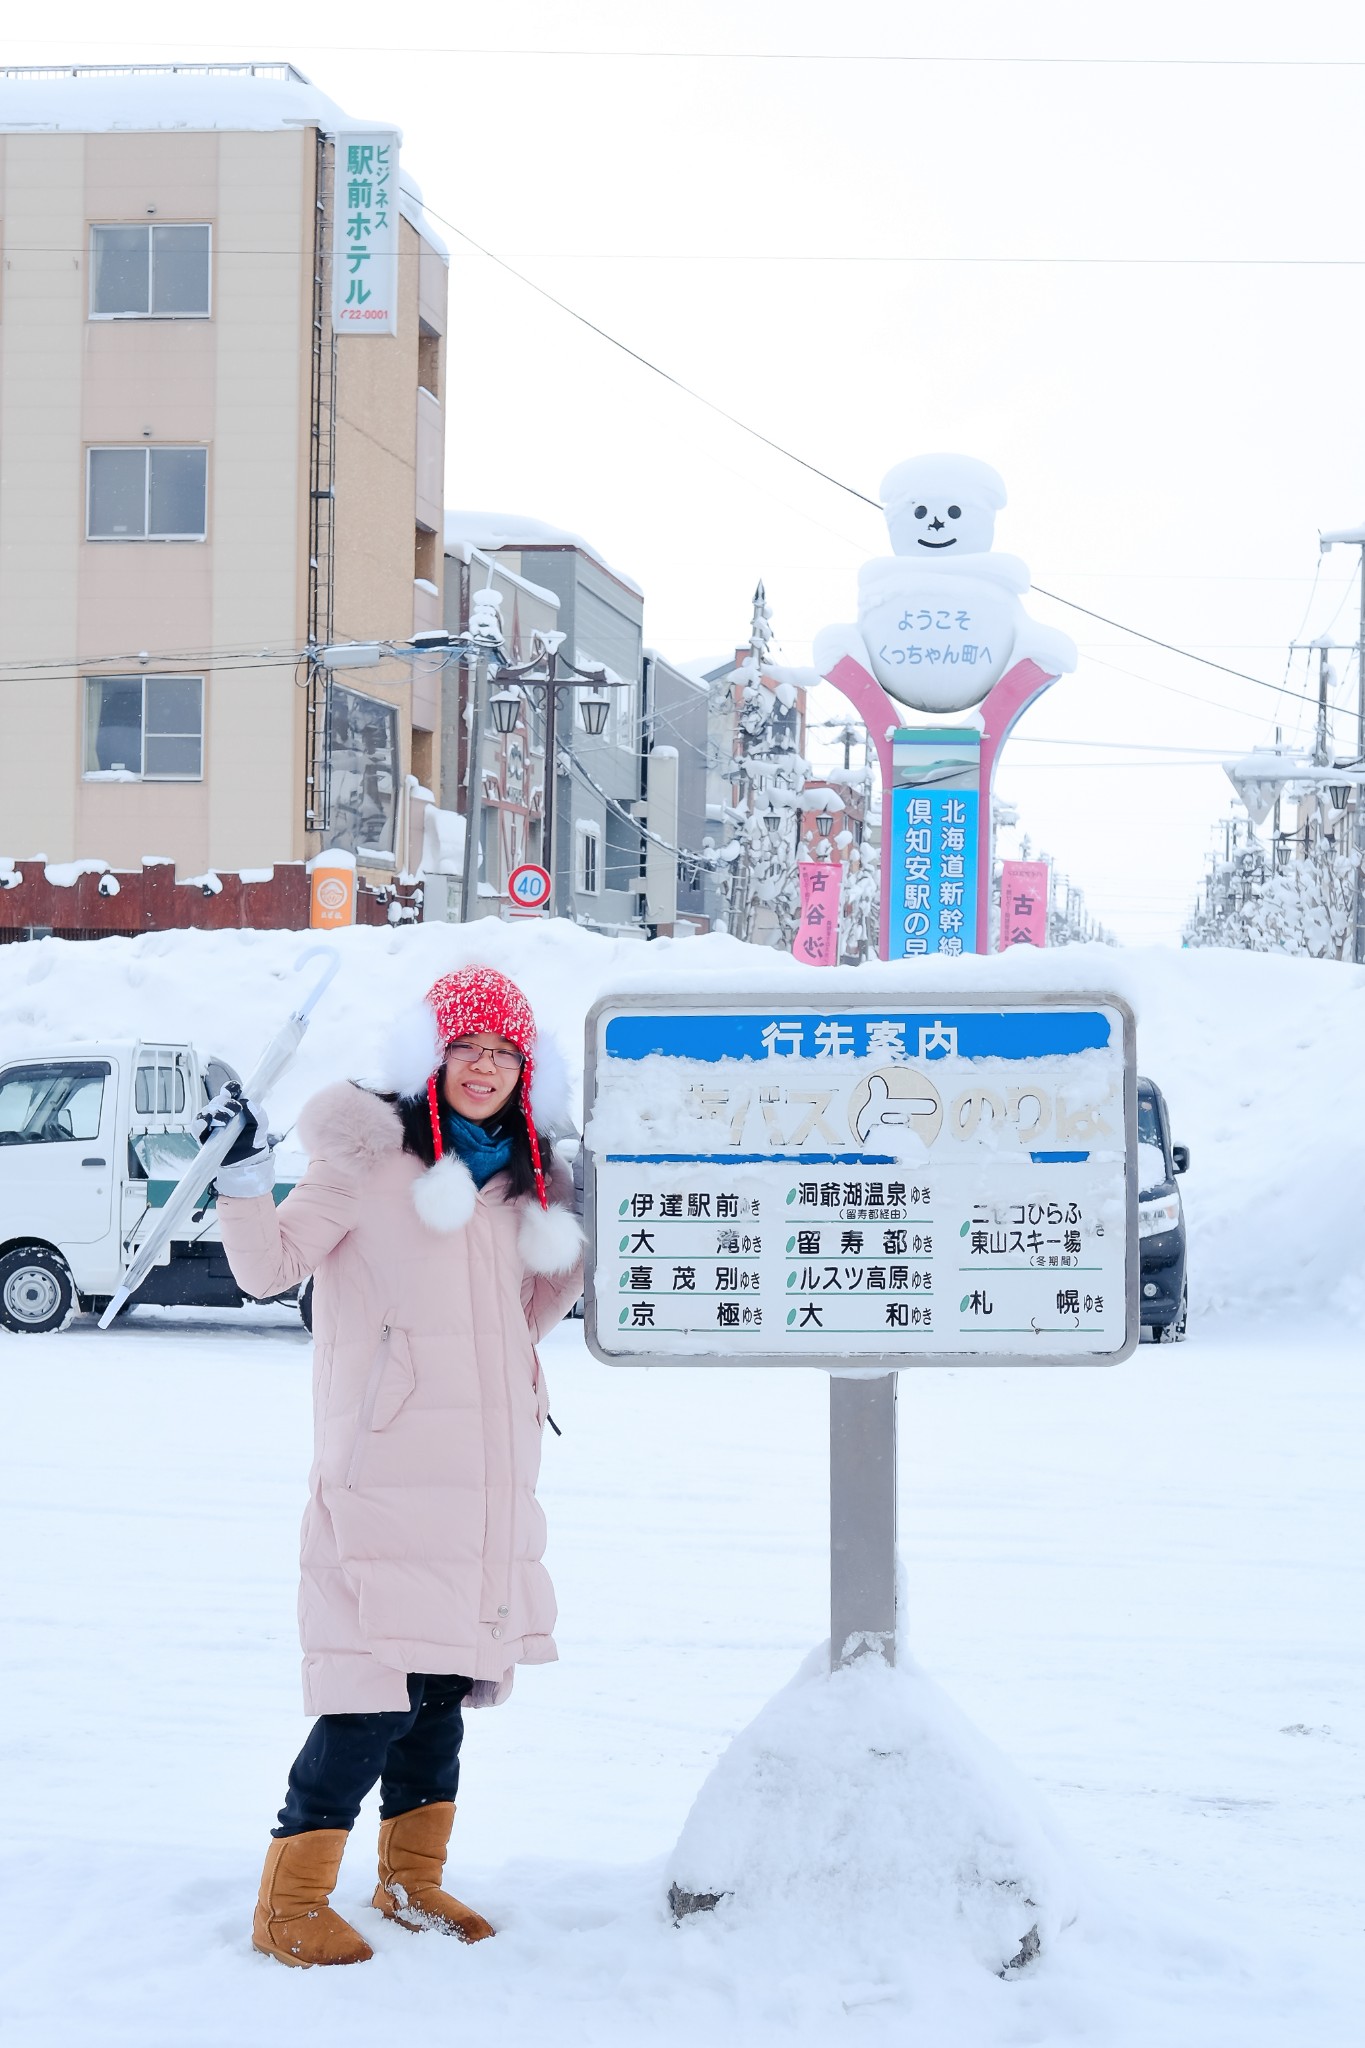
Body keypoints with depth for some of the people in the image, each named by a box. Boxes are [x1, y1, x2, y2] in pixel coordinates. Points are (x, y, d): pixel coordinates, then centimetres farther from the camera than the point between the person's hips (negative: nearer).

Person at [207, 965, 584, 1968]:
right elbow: (272, 1265, -8)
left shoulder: (517, 1181, 15)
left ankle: (413, 1879, 26)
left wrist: (586, 1241, 18)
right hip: (387, 1476, -7)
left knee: (448, 1678, 13)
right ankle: (291, 1902, -2)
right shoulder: (371, 1156, -4)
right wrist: (243, 1181, -23)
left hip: (488, 1473, 7)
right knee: (378, 1685, -11)